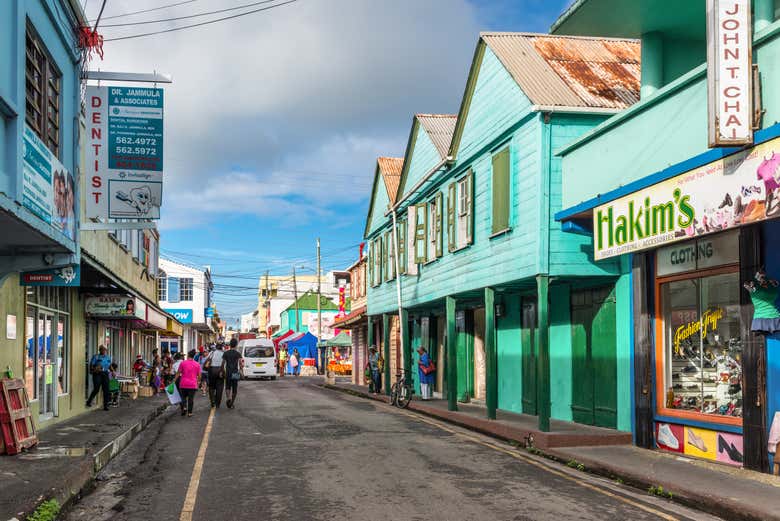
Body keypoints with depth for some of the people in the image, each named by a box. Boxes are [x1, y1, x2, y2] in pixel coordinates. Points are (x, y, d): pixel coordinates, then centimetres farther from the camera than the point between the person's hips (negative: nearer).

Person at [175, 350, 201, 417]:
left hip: (183, 384, 0)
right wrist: (198, 382, 18)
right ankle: (189, 412, 5)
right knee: (191, 399, 5)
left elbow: (178, 373, -2)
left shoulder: (183, 363, -2)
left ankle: (184, 407, -5)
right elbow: (199, 376, 4)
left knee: (183, 397, 16)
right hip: (193, 385, 1)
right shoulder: (197, 364, 2)